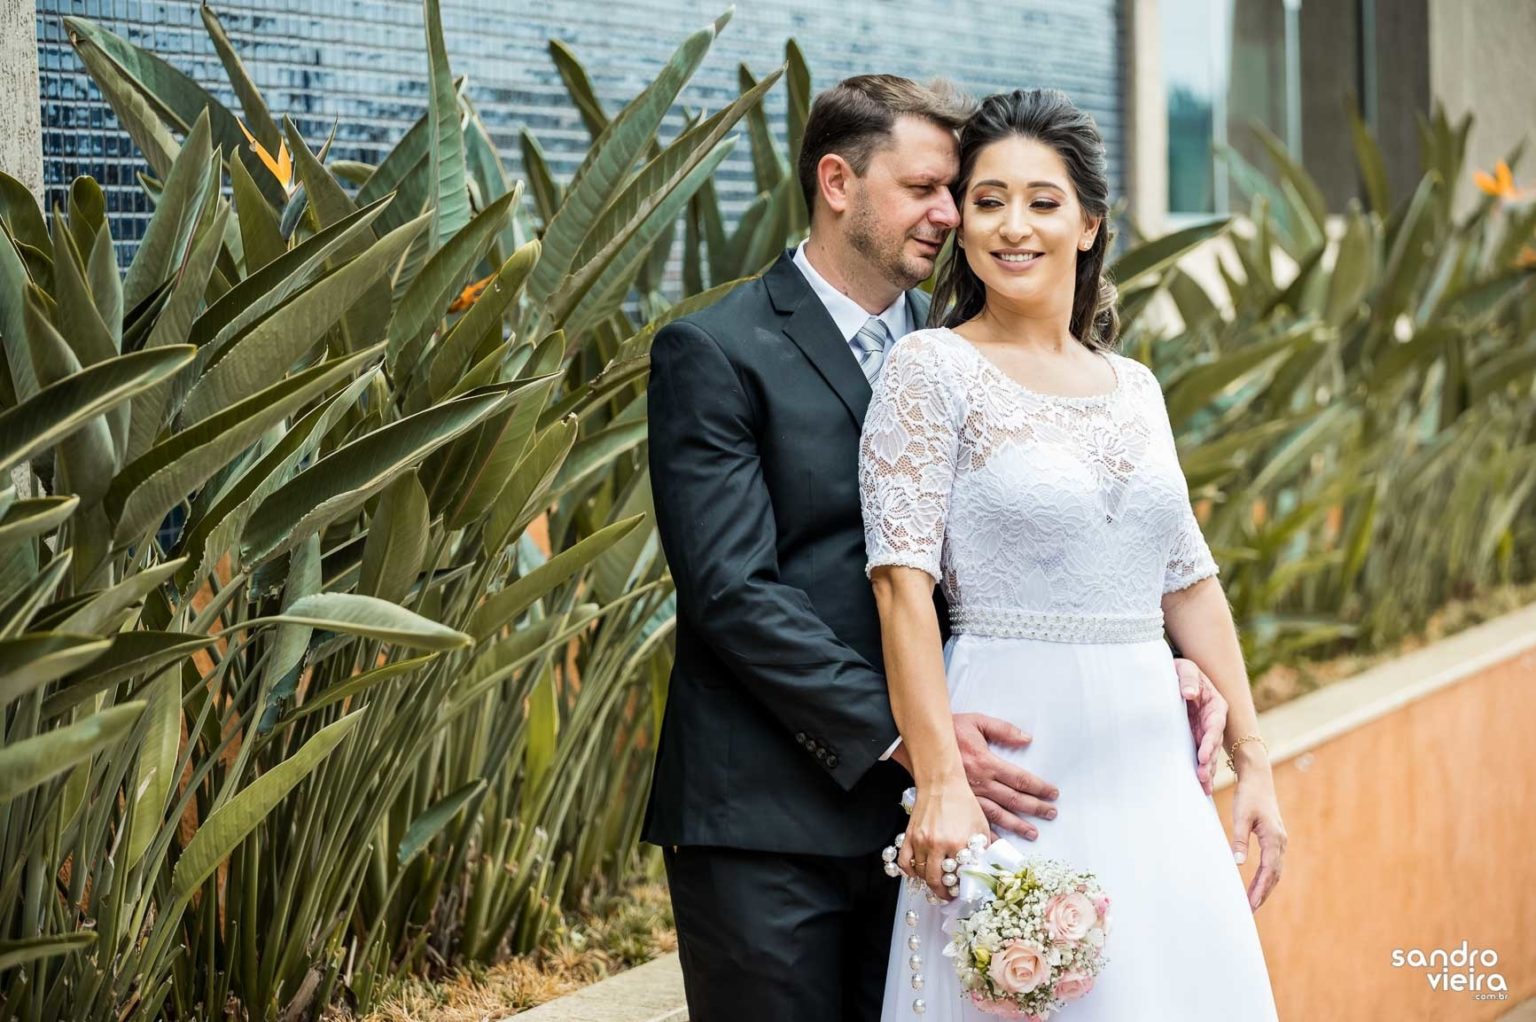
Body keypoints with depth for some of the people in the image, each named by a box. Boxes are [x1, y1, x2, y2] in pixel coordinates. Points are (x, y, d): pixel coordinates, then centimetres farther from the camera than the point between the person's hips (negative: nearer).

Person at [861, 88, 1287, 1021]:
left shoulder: (1135, 387, 12)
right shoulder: (932, 369, -5)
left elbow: (1191, 584, 16)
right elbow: (904, 585, -13)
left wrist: (1253, 763, 11)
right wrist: (941, 785, -21)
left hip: (1153, 762, 6)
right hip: (1018, 759, -5)